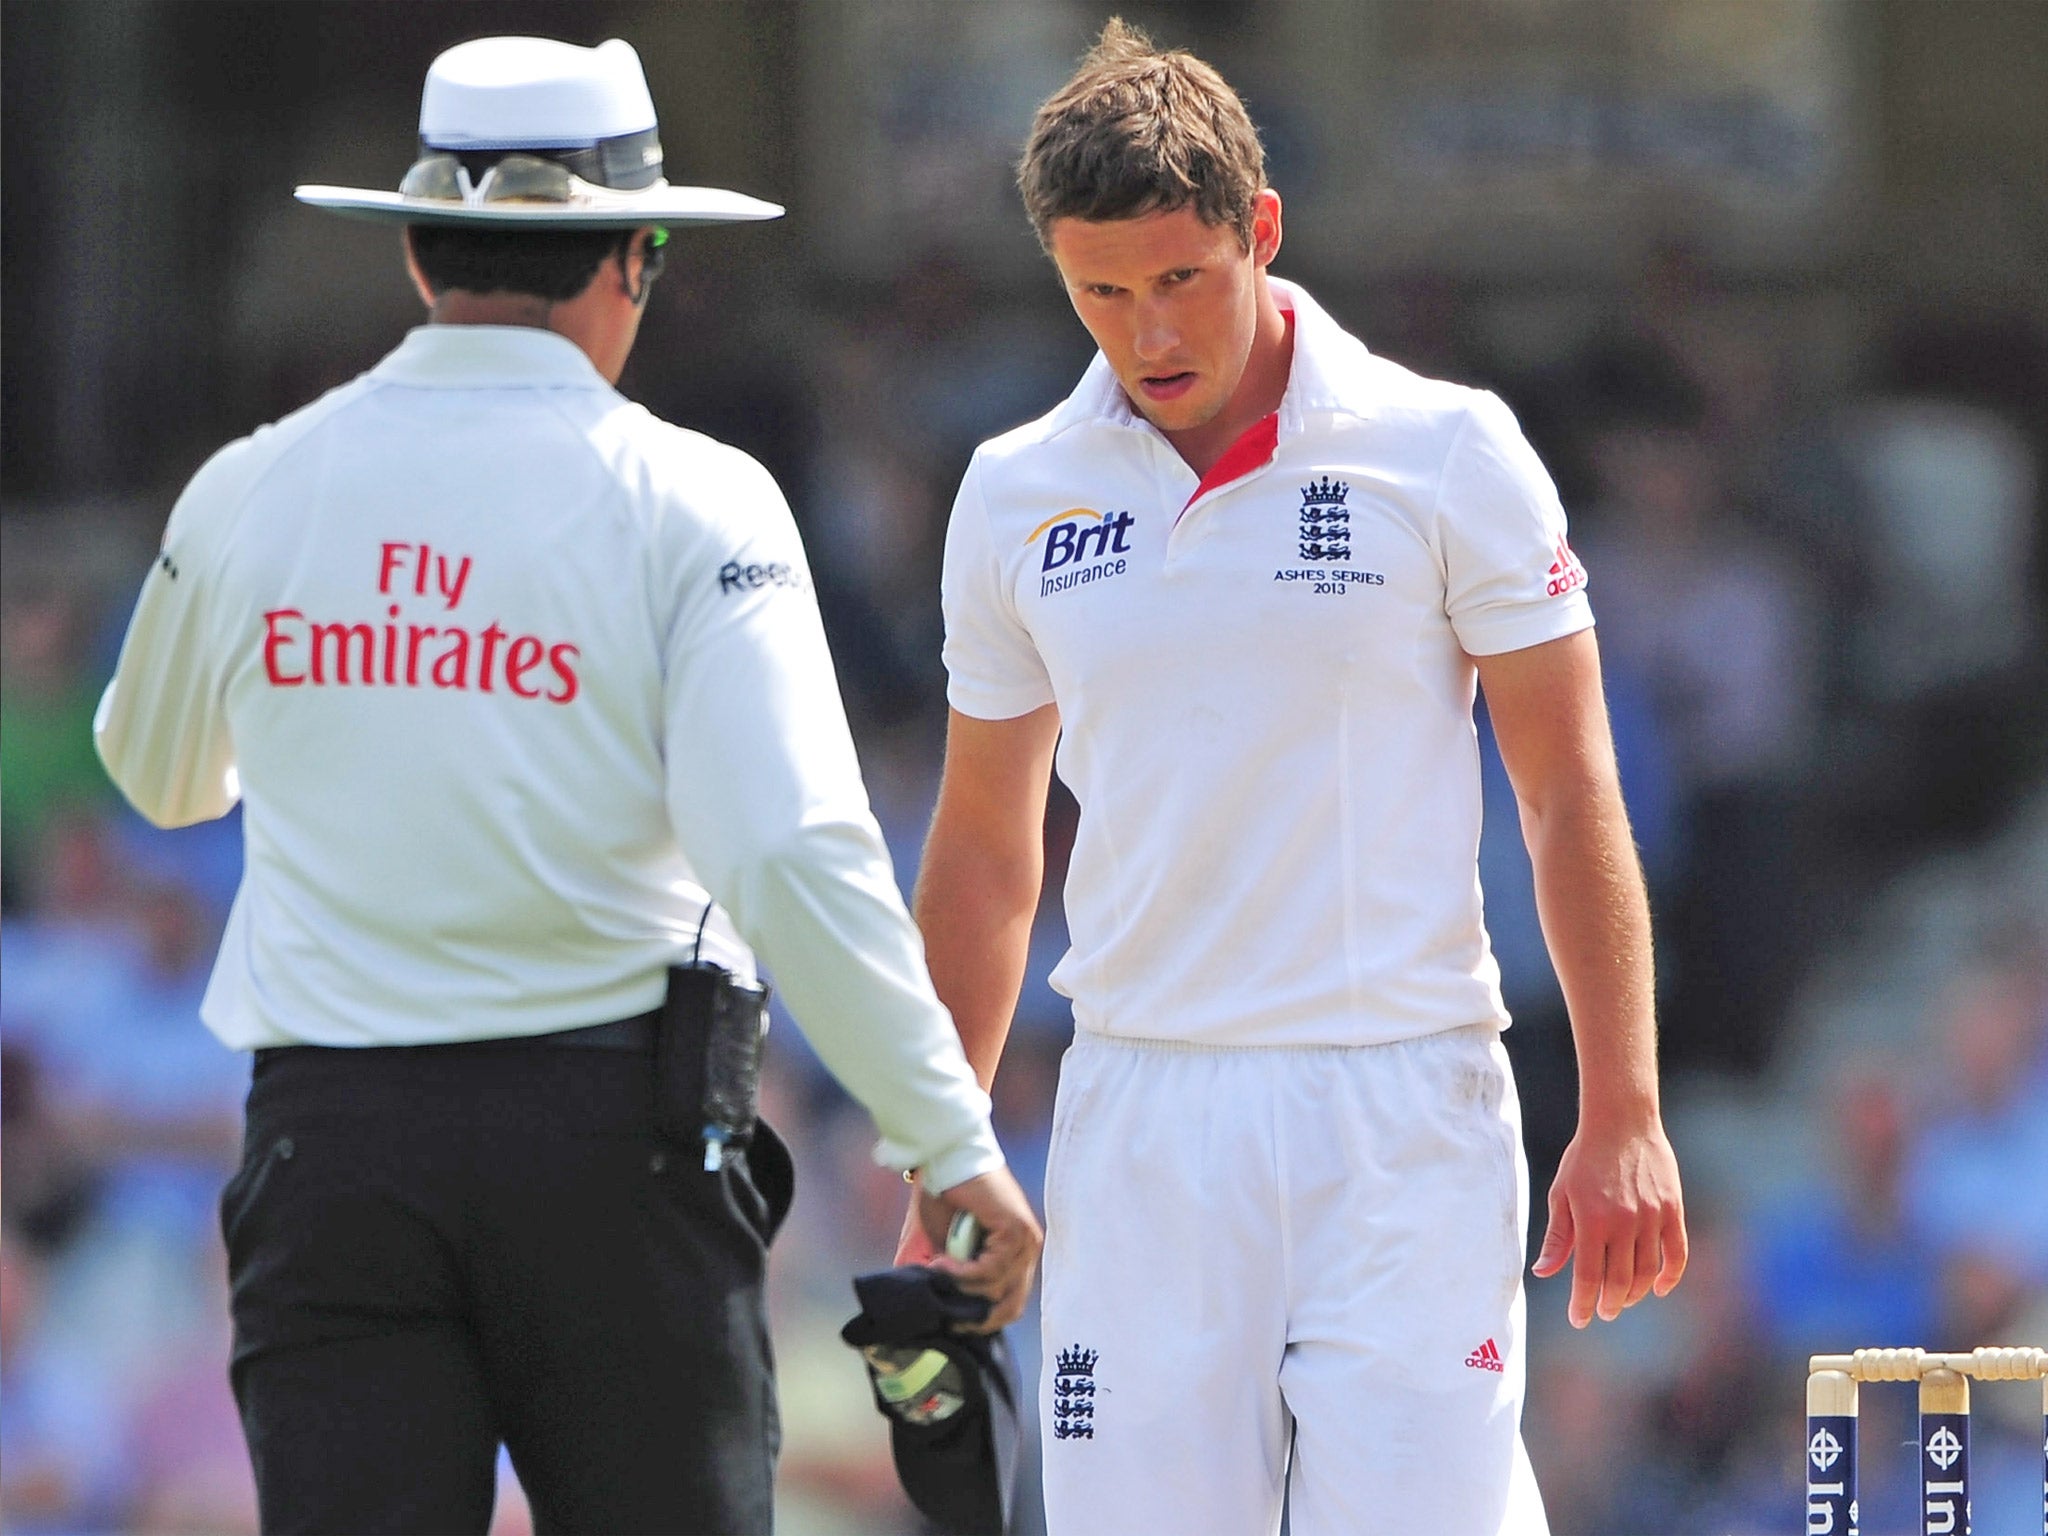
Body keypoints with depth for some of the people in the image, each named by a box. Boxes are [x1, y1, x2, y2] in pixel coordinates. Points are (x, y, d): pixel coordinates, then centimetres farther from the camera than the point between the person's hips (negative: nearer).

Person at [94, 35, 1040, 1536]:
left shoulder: (249, 493, 4)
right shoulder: (686, 501, -6)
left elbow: (159, 775, 24)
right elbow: (796, 857, -15)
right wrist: (953, 1143, -9)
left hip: (331, 1137, 2)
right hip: (608, 1129, -2)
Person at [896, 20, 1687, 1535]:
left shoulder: (1444, 454, -1)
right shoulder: (1017, 498, 8)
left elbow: (1570, 796, 0)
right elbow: (987, 843, 17)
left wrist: (1624, 1119, -7)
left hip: (1404, 1116, -3)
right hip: (1141, 1120, 3)